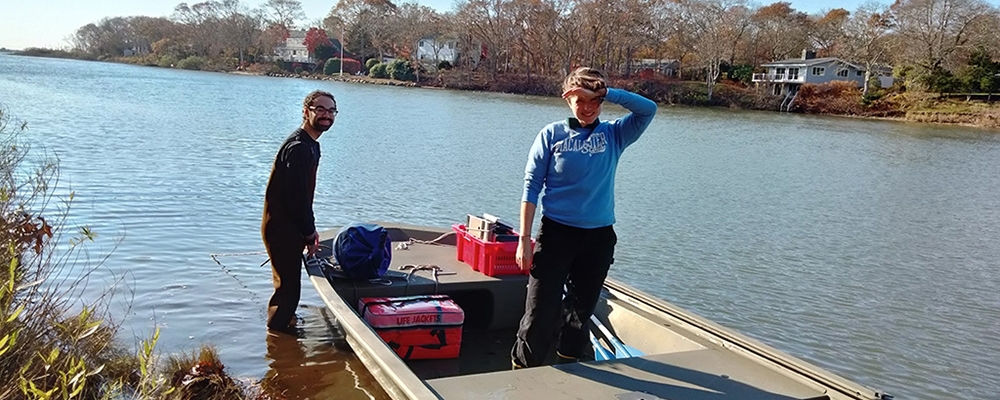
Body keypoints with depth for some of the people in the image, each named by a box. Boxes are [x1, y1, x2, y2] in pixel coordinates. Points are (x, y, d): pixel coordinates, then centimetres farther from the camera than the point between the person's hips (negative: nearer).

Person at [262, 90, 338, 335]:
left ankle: (280, 326, 40)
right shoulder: (297, 148, -22)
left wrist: (309, 229, 14)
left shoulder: (311, 145, 11)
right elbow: (296, 196, -24)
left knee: (287, 283, 23)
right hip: (282, 228, -10)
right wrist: (309, 233, -14)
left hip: (289, 226, 10)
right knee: (288, 287, -2)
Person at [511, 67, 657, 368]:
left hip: (599, 238, 3)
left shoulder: (614, 135, 6)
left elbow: (648, 110, -8)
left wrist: (605, 92, -15)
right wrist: (524, 239, -8)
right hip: (556, 233, -2)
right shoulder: (552, 134, 0)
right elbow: (531, 186, -3)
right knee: (540, 314, -4)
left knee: (580, 315, 15)